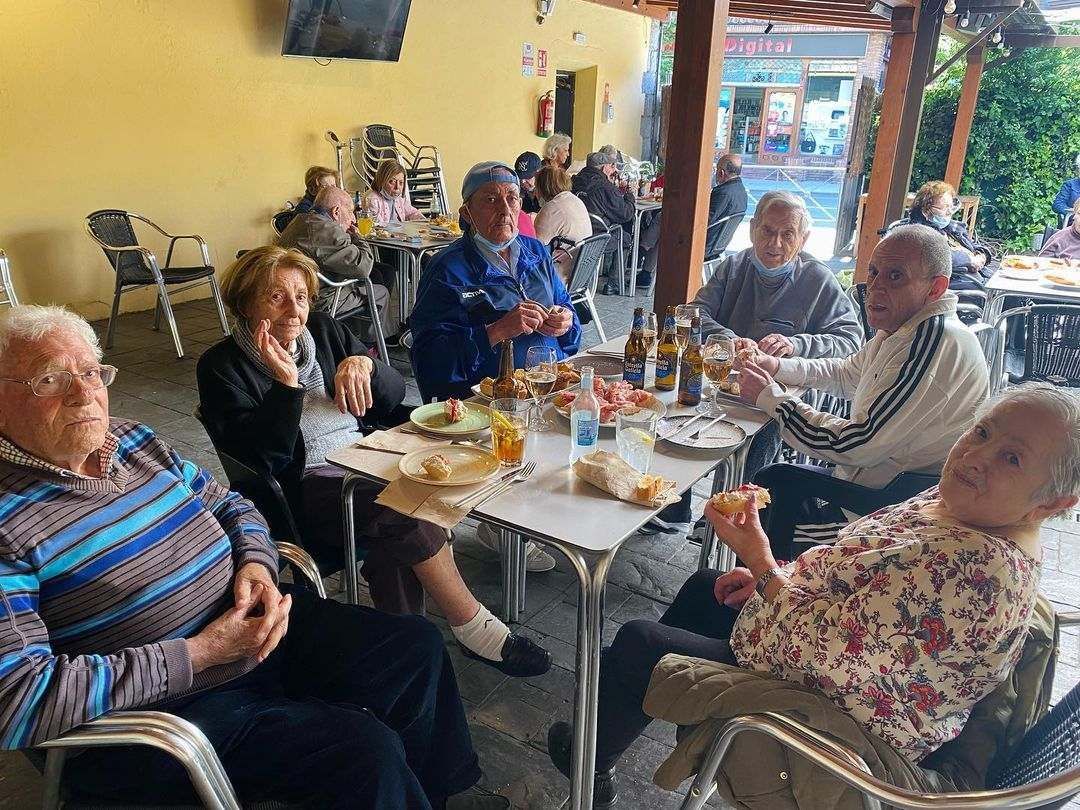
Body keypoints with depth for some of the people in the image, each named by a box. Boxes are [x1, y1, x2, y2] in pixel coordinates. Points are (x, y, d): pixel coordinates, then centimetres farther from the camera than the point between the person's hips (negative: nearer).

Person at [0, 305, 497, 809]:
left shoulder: (133, 439, 4)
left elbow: (228, 506, 16)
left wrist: (255, 565, -7)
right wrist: (197, 654, -24)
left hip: (256, 626, 8)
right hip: (166, 706, -7)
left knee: (418, 646, 7)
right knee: (365, 753, -22)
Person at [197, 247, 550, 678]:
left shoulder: (324, 331, 14)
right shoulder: (221, 366, 1)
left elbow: (394, 397, 12)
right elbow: (260, 457, -10)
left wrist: (365, 364, -9)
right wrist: (286, 383, -19)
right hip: (305, 485, -5)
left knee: (397, 539, -27)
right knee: (408, 511, -27)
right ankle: (472, 625, -12)